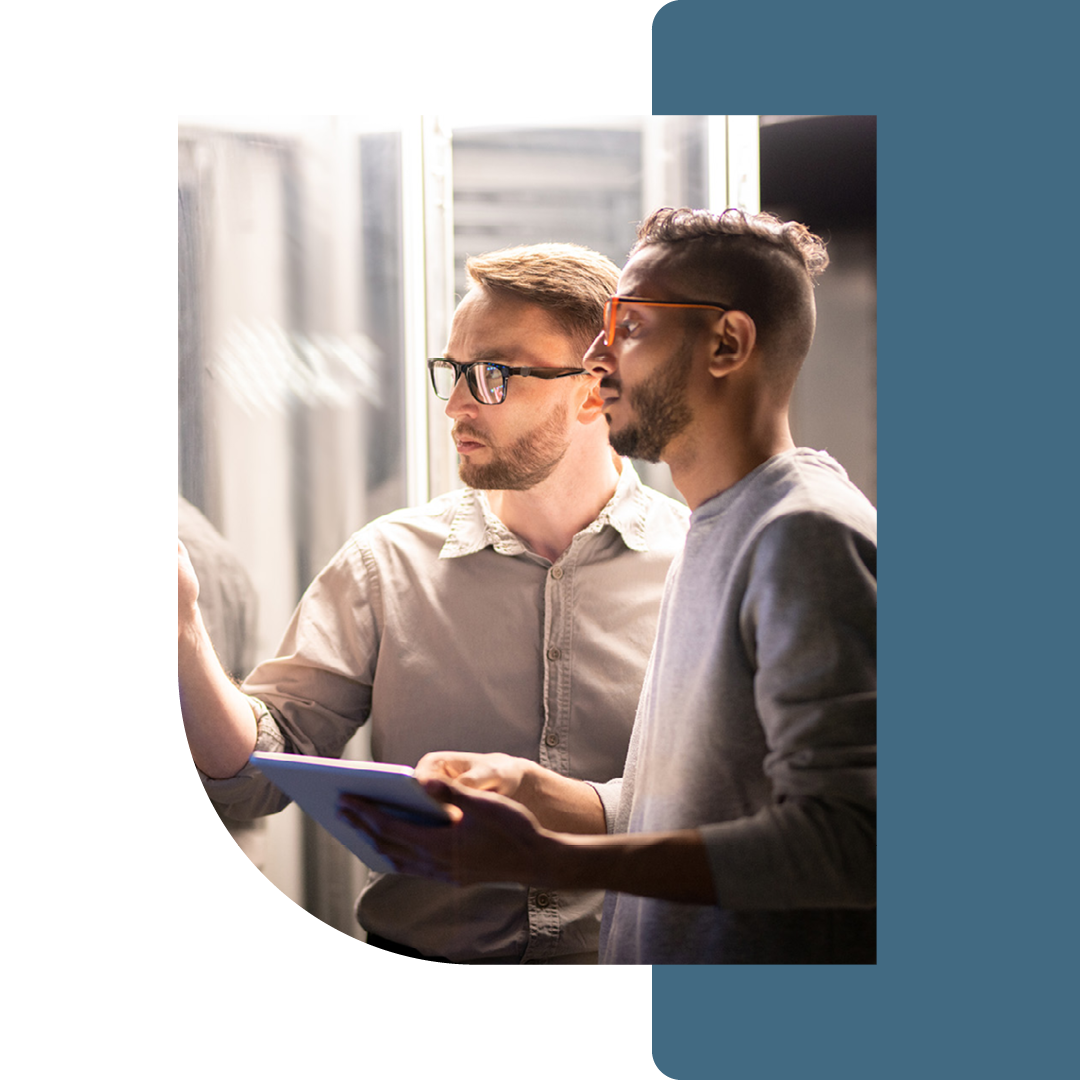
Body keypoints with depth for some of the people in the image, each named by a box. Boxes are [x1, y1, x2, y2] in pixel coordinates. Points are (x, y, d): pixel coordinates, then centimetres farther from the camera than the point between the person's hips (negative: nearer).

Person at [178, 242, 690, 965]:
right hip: (425, 951, 2)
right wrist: (184, 627, -14)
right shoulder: (388, 561, 6)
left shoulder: (697, 565, 2)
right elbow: (256, 781, 1)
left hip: (635, 955, -1)